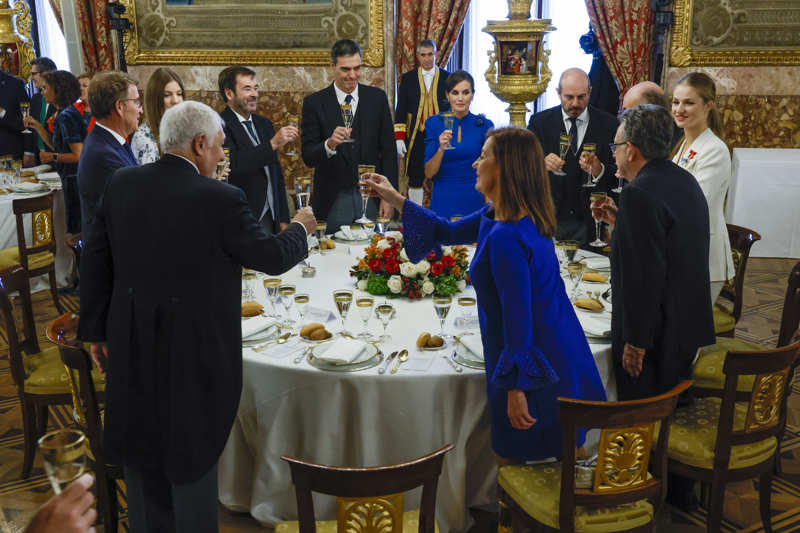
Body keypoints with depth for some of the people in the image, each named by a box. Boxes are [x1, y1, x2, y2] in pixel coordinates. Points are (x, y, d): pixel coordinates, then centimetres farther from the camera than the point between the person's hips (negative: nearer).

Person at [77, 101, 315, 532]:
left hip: (131, 347, 5)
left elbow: (95, 261, 3)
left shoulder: (121, 184, -2)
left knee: (140, 447, 21)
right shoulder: (220, 199, -19)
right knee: (193, 451, 13)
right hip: (195, 348, -5)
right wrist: (300, 228, 11)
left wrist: (95, 330, 12)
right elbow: (272, 257, -10)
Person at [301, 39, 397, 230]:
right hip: (332, 203, -2)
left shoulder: (377, 98, 5)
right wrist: (329, 144, -27)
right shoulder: (314, 103, -1)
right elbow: (308, 157, -6)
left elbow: (389, 150, 5)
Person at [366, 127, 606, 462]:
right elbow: (449, 232, 17)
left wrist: (517, 387, -21)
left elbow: (518, 319, -26)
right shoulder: (498, 215, 4)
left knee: (510, 461, 10)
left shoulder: (505, 237, -27)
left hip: (534, 360, -9)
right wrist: (394, 198, 18)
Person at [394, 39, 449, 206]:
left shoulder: (447, 78, 7)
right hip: (416, 136, 1)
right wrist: (399, 137, -1)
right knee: (415, 179, 3)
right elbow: (400, 110, 7)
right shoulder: (408, 78, 8)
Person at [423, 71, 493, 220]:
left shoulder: (485, 125, 0)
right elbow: (429, 173, -4)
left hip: (474, 202, 0)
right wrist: (441, 149, -20)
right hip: (443, 203, 0)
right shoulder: (434, 123, 0)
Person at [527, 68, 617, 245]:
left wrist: (599, 170, -22)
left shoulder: (609, 124, 2)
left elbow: (619, 174, -1)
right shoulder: (540, 121, 4)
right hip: (549, 218, 0)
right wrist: (541, 162, -25)